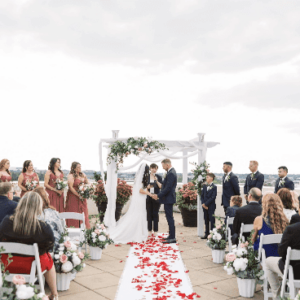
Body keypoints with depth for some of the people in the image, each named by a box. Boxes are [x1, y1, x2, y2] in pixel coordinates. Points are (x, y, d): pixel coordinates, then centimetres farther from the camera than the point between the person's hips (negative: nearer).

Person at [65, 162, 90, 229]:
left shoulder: (83, 175, 11)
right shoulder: (71, 176, -8)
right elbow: (71, 187, -14)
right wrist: (78, 195, -17)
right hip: (73, 197, -6)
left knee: (83, 212, 5)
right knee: (74, 213, -2)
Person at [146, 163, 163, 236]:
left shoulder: (159, 177, 3)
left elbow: (161, 187, -6)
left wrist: (157, 181, -20)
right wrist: (147, 187, -15)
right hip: (148, 198, 1)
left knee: (155, 214, 1)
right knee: (149, 214, 4)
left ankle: (155, 230, 9)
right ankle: (149, 230, 13)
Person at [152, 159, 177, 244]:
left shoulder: (171, 174, -20)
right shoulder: (171, 172, 13)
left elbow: (168, 188, -24)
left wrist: (158, 195, -18)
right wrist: (159, 195, 14)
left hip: (168, 199, -10)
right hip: (168, 198, 10)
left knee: (170, 218, -5)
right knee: (169, 217, 16)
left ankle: (172, 238, 0)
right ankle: (171, 235, 24)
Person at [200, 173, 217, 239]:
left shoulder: (214, 187, -8)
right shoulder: (205, 186, 11)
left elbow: (213, 197, -14)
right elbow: (202, 195, 11)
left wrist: (206, 204, -16)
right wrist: (203, 203, -4)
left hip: (211, 206, -6)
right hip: (204, 206, 6)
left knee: (212, 220, 0)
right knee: (206, 221, 11)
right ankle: (207, 234, 18)